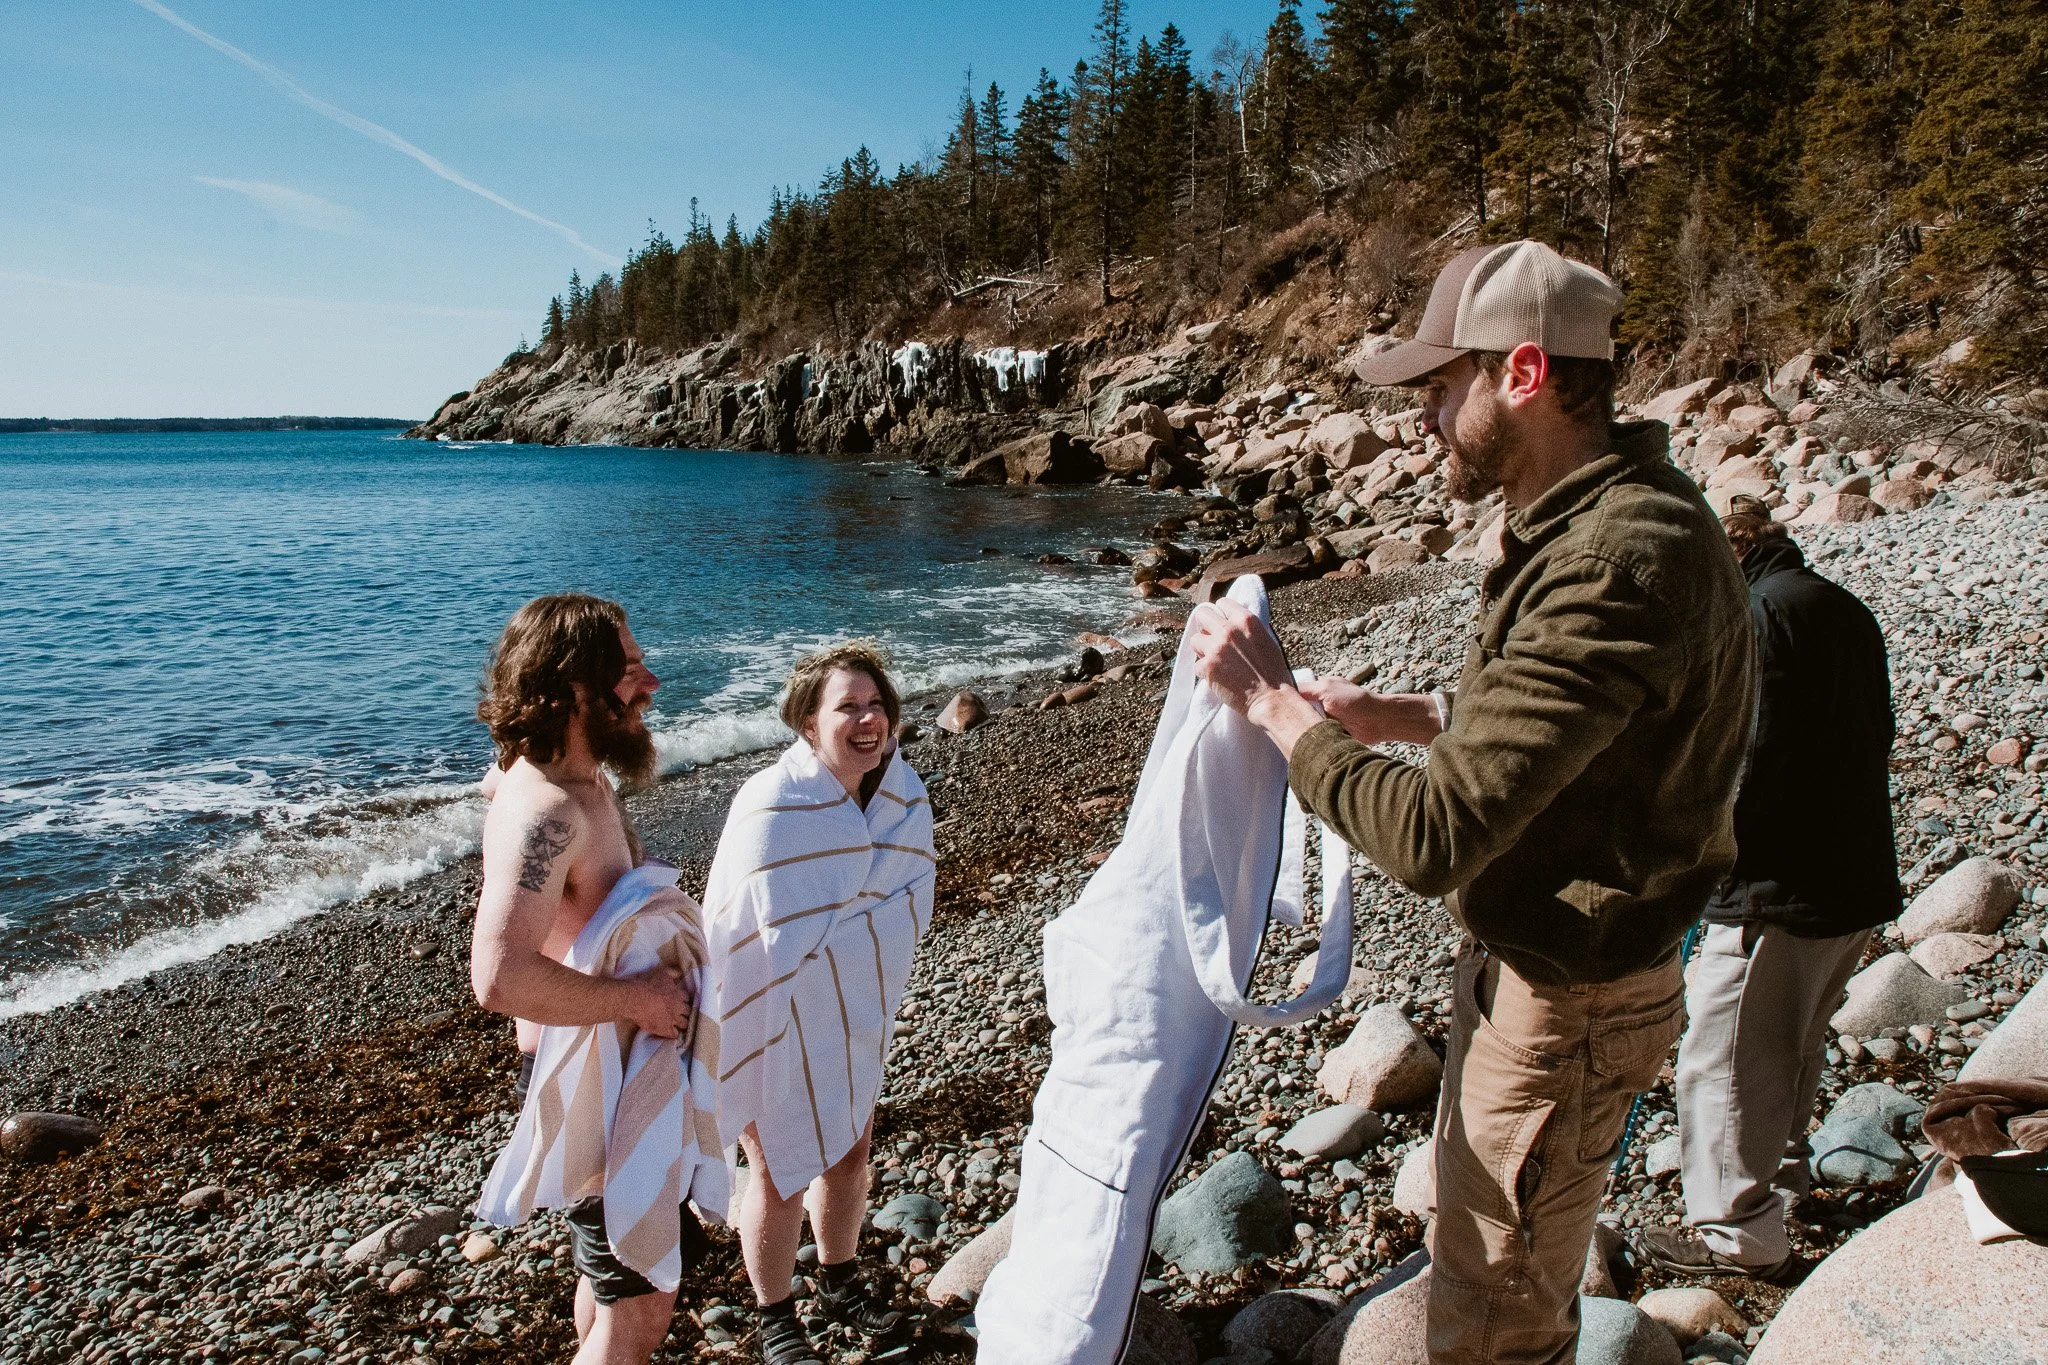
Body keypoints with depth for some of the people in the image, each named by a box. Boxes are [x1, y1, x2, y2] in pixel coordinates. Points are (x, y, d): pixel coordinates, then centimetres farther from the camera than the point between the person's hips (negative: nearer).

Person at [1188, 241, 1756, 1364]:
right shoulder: (1597, 521, 2)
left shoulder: (1620, 568, -32)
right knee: (1477, 1261, 29)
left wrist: (1271, 702, -22)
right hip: (1530, 962, 10)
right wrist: (1396, 716, 9)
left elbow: (1430, 839, -34)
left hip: (1562, 1006, -10)